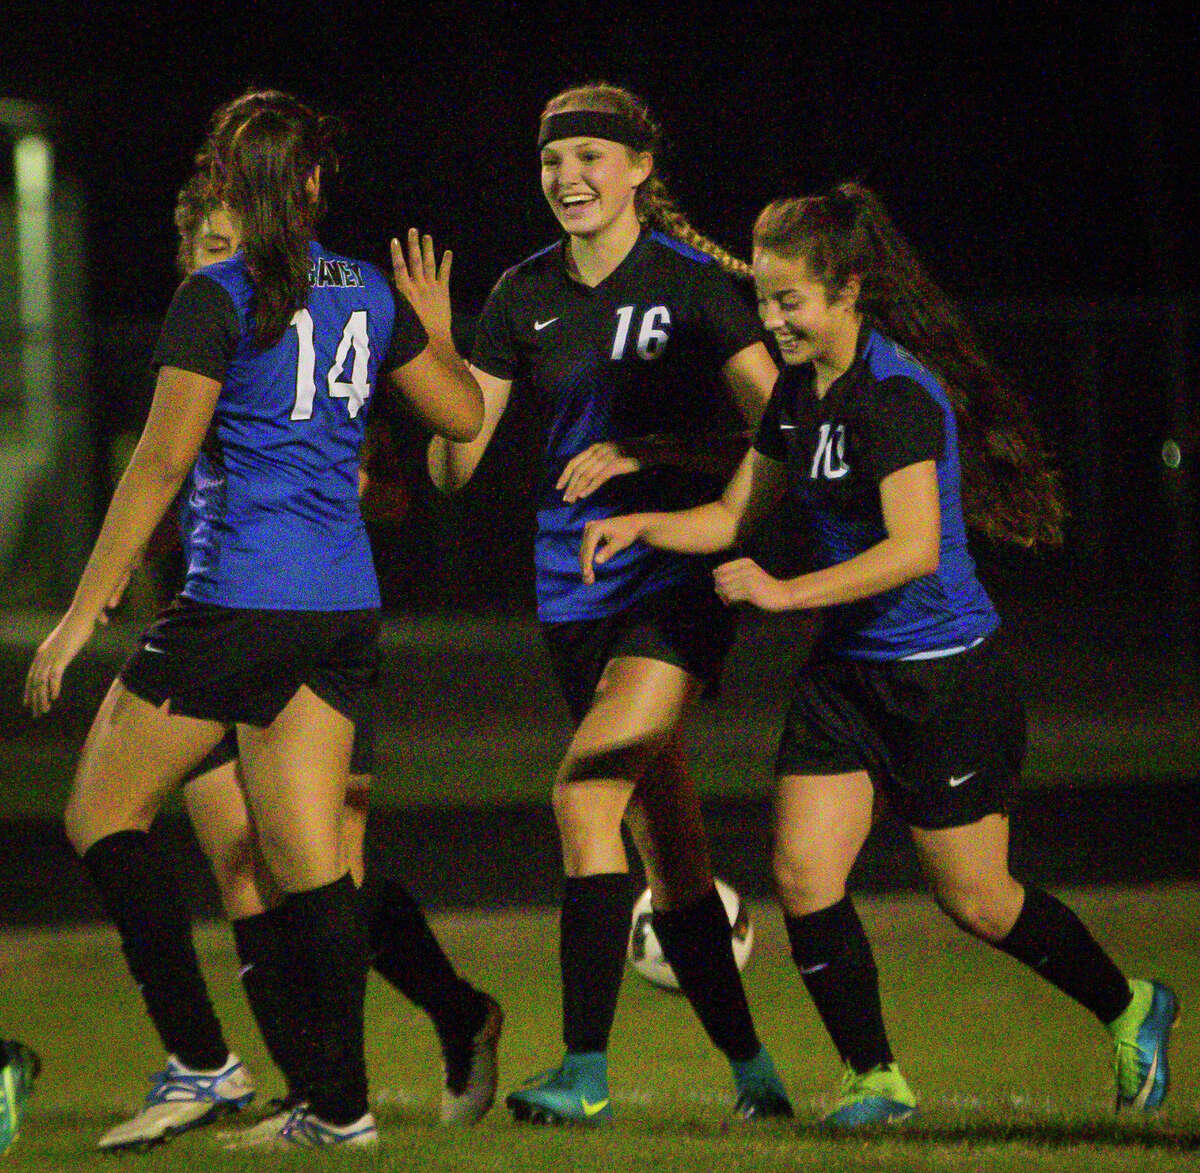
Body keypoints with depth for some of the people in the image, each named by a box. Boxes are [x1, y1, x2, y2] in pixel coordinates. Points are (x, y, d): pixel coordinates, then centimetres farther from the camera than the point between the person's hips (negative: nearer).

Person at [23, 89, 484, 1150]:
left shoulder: (217, 300, -9)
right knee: (306, 854, 8)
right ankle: (341, 1105, 3)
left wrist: (85, 610, -11)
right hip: (345, 610, 6)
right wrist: (438, 332, 39)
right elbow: (465, 415, 19)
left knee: (102, 815, 5)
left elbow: (161, 465, -13)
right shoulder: (371, 295, 8)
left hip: (240, 603, -6)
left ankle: (202, 1062, -2)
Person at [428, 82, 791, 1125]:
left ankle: (586, 1070, -20)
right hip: (576, 583, 5)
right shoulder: (526, 296, 7)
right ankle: (752, 1069, 18)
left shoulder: (693, 281, -6)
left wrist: (644, 451, -19)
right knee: (669, 847, 7)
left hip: (681, 575, -5)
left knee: (585, 792, -21)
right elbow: (454, 467, 6)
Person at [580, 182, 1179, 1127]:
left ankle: (1131, 1011, 28)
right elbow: (737, 516, 15)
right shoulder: (800, 391, 6)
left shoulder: (898, 394, -21)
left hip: (944, 675, -7)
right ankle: (875, 1078, 6)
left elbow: (915, 549, -29)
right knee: (803, 873, -6)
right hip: (846, 669, 7)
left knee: (976, 901, 4)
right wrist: (643, 525, -2)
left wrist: (785, 593, -31)